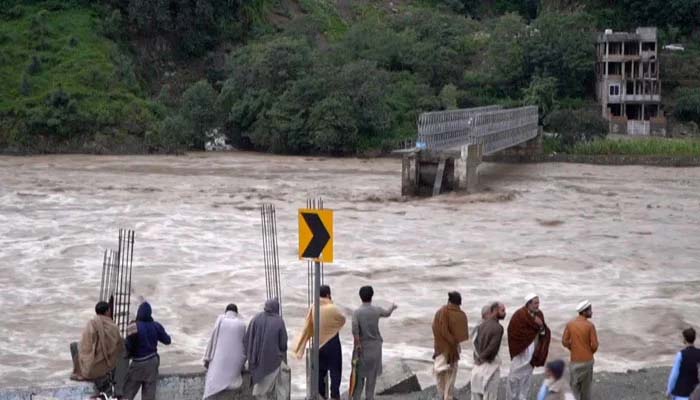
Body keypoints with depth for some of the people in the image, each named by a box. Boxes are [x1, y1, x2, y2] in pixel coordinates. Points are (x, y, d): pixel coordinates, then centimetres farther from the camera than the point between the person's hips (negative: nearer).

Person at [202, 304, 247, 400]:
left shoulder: (221, 319, 3)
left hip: (220, 359, -2)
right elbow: (244, 342, 16)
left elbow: (213, 338, -1)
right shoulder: (242, 323, 8)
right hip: (235, 361, 2)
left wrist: (208, 358, 2)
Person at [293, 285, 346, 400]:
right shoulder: (332, 308, -19)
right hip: (332, 344, -5)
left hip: (319, 344, 5)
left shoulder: (314, 308, -4)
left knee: (320, 370, 14)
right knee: (335, 370, 6)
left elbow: (308, 327, 3)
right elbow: (343, 320, 0)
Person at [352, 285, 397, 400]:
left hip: (362, 346, -1)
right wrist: (392, 307, 39)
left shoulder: (357, 312, -11)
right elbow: (387, 313, 18)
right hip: (374, 345, 1)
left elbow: (355, 330, -20)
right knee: (372, 373, 9)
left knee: (360, 373, 7)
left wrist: (357, 344, -11)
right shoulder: (377, 310, -4)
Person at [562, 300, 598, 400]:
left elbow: (565, 342, -2)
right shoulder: (590, 325, -15)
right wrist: (591, 352, 8)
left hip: (575, 359, 1)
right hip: (587, 360, -1)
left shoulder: (570, 324, -6)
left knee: (575, 384, 11)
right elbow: (594, 345, -13)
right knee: (586, 384, 16)